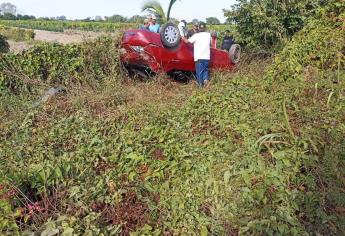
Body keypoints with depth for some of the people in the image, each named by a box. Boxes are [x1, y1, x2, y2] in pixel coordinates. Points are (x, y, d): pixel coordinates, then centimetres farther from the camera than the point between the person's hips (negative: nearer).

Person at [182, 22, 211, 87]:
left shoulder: (196, 35, -6)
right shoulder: (208, 35, 7)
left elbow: (187, 41, -8)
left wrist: (183, 38, 14)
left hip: (199, 57, -4)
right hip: (207, 57, 4)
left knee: (199, 71, 4)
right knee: (205, 70, 19)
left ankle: (200, 83, 6)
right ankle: (205, 79, 0)